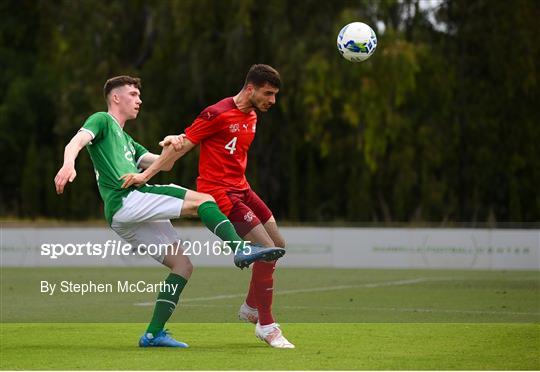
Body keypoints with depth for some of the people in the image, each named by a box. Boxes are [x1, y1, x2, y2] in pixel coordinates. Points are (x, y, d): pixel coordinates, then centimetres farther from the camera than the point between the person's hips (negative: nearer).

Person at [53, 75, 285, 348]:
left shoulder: (126, 140, 35)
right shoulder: (102, 121, 9)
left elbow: (162, 164, 31)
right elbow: (76, 142, -12)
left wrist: (170, 148, 9)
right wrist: (68, 165, -33)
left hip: (130, 217, 9)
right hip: (126, 200, -9)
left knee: (182, 265, 3)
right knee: (201, 200, -17)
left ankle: (153, 334, 0)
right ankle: (241, 249, -28)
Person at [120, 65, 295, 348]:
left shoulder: (251, 117, 12)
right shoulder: (218, 114, -15)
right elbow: (184, 144, -11)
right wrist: (147, 174, -12)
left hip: (240, 189, 9)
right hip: (219, 192, -9)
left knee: (278, 245, 12)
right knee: (267, 249, -15)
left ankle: (251, 308, 30)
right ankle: (266, 326, -6)